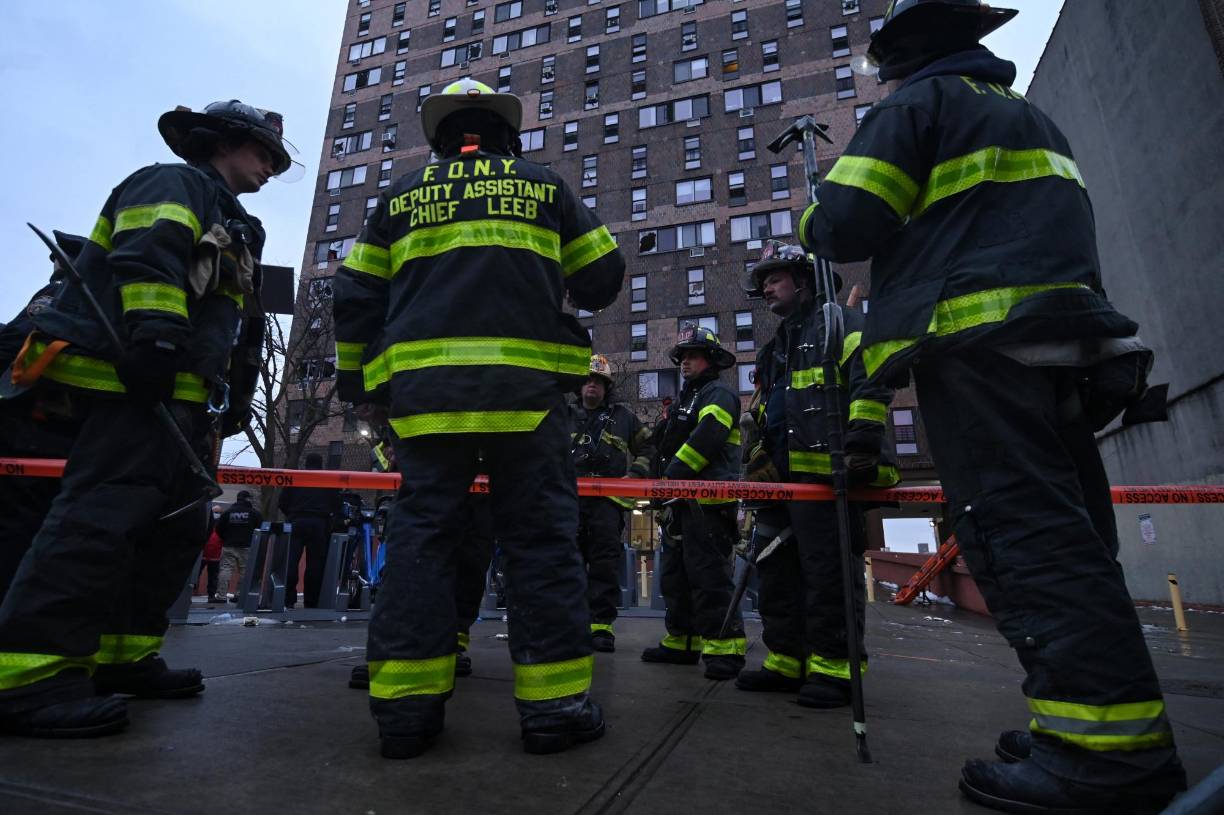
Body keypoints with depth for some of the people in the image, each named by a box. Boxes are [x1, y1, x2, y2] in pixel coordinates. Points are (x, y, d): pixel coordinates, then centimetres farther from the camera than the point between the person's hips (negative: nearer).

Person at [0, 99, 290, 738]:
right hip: (132, 381, -10)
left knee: (177, 526, 9)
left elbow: (235, 330, 28)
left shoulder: (230, 228, 33)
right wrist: (155, 333, -28)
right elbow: (148, 255, -16)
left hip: (175, 397, 10)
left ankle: (122, 656, 16)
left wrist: (233, 399, 22)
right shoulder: (173, 184, 5)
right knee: (101, 516, -17)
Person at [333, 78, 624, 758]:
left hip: (424, 388, 3)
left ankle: (406, 704, 7)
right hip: (525, 385, -2)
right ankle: (554, 701, 5)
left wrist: (356, 381, 23)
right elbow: (604, 278, 14)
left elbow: (355, 296, 16)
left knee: (421, 534, 6)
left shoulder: (402, 196, 19)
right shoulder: (546, 186, 14)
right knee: (541, 537, 1)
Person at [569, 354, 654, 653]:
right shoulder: (565, 416, 18)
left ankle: (602, 625, 0)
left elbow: (647, 448, 18)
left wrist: (635, 473, 2)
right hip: (569, 497, 2)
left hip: (608, 498, -1)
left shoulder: (623, 416, 15)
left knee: (604, 563, -5)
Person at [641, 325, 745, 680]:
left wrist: (672, 475, -22)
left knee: (709, 574, -11)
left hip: (708, 502, -10)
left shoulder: (718, 395, -2)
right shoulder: (683, 401, 27)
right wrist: (661, 483, 13)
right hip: (681, 502, 10)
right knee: (675, 574, 11)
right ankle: (682, 643, 20)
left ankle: (726, 647, -4)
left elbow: (705, 439, -19)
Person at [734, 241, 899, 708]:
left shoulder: (841, 325, 4)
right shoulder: (777, 349, 29)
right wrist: (759, 460, 22)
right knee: (777, 570, 10)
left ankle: (834, 667, 5)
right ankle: (786, 662, 20)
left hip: (827, 475, -9)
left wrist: (863, 442, -19)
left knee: (828, 572, -6)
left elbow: (870, 384, -10)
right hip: (783, 478, 9)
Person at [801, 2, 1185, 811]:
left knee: (1021, 530, -13)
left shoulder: (918, 103, 5)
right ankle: (1118, 733, 11)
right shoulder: (1031, 116, 32)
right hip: (1070, 340, 9)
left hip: (976, 342, -8)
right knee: (1068, 532, 7)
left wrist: (815, 221, 16)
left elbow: (847, 225, -5)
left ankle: (1108, 747, -15)